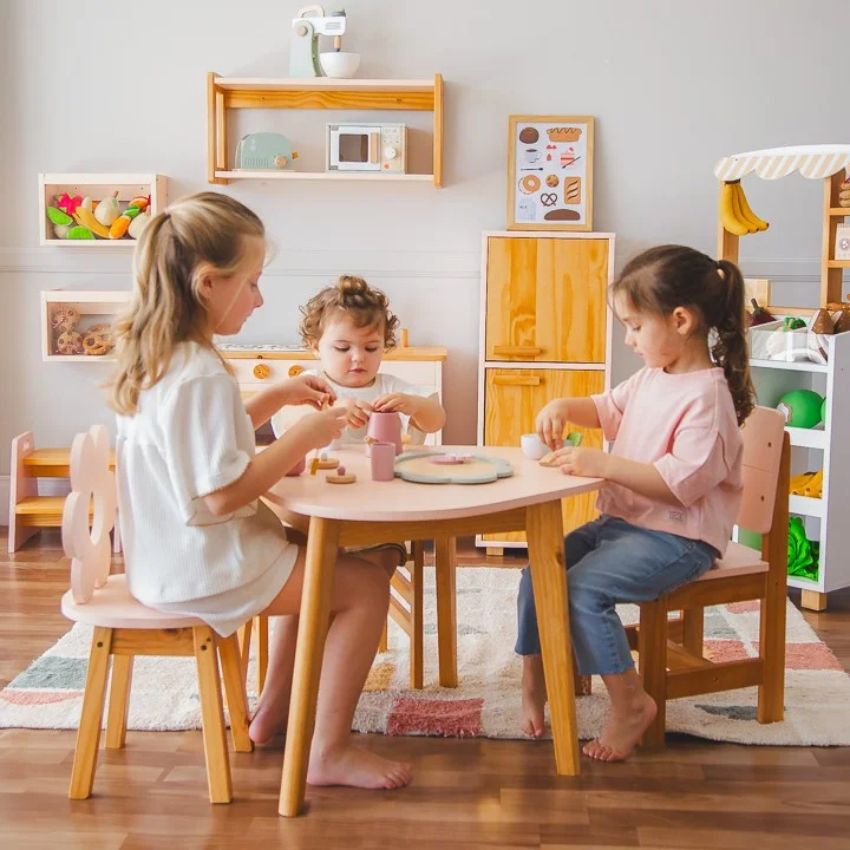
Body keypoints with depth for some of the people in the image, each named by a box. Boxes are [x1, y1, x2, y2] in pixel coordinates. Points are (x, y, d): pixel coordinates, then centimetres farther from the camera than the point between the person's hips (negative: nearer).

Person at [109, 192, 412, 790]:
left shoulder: (157, 358, 6)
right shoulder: (201, 376, -25)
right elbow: (223, 493, -28)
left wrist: (276, 398, 10)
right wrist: (306, 436, -21)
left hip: (168, 557, 10)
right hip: (204, 569, -10)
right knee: (367, 586, -6)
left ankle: (274, 714, 30)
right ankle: (330, 751, 1)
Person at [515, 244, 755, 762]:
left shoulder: (706, 395, -20)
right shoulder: (652, 377, 9)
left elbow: (681, 481, -28)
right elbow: (609, 408, 28)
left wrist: (602, 464, -31)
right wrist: (565, 407, 7)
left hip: (678, 538, -10)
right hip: (623, 521, 10)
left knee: (583, 588, -25)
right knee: (539, 570, 2)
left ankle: (631, 704, -9)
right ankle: (533, 685, 15)